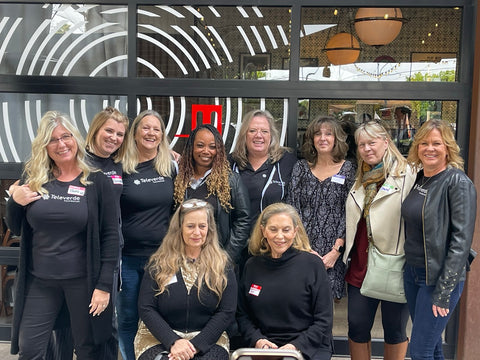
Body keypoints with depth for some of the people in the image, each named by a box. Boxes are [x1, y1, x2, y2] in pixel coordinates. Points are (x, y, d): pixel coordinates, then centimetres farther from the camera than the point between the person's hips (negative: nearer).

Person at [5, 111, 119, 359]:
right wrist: (14, 201, -10)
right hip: (38, 280, 3)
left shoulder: (97, 182, -7)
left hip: (83, 280, -3)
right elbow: (16, 229, 11)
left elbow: (110, 235, -7)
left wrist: (104, 284, -11)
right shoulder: (33, 179, 2)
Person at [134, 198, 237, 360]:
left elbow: (227, 311, 0)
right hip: (160, 338, 0)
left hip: (207, 339, 0)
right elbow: (146, 308, 0)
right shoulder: (159, 263, 6)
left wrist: (196, 345, -12)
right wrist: (173, 342, -14)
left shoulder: (222, 265, 6)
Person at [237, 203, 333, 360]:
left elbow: (324, 320, -2)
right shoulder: (252, 266, 8)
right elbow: (242, 314, 12)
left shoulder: (312, 264, -2)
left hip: (309, 347, -2)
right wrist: (257, 340, -5)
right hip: (264, 347, 2)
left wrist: (296, 346, -12)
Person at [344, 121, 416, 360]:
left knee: (394, 330, 11)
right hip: (361, 266, 6)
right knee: (357, 327, 12)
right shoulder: (360, 179, 12)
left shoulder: (407, 175, -9)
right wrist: (340, 251, 13)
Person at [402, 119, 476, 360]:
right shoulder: (417, 178, 7)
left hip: (439, 278, -6)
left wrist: (443, 292, -18)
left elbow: (461, 240, -18)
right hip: (412, 272, 6)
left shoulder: (458, 182, -14)